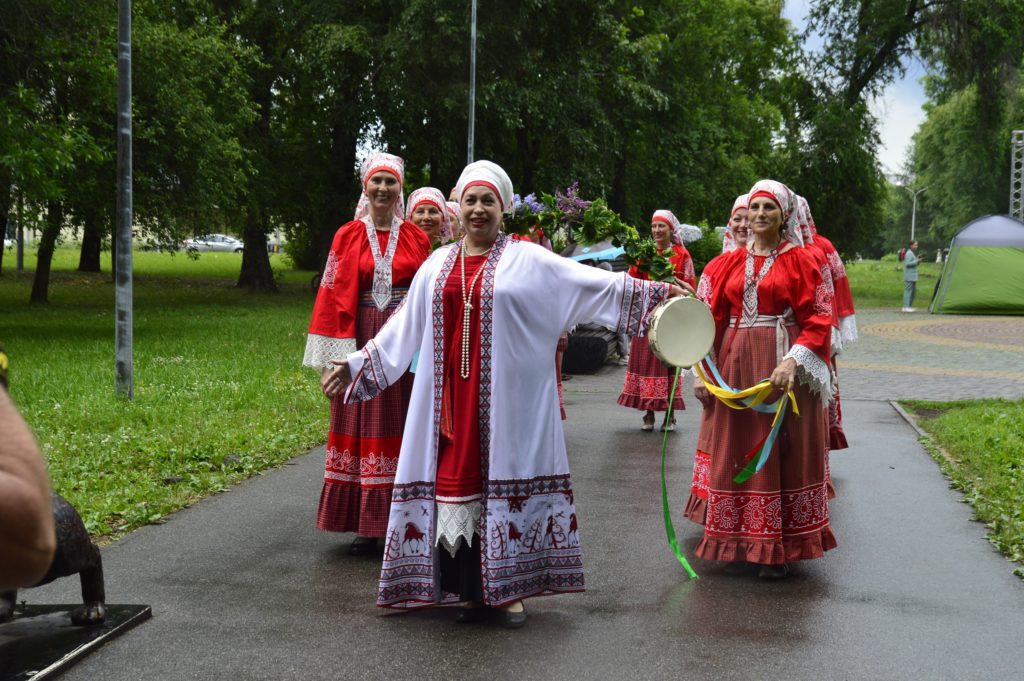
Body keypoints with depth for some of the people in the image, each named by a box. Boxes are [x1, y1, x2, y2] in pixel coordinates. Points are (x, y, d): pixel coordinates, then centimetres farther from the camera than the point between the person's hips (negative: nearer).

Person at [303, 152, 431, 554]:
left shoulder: (415, 237, 6)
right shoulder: (348, 237, 3)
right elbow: (332, 296, 0)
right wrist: (329, 358, -6)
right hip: (361, 340, 0)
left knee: (402, 426, 3)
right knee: (362, 426, 2)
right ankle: (367, 525, 9)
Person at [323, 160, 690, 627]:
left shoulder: (527, 260, 1)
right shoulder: (439, 264, 12)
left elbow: (596, 283, -2)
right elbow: (404, 326, 17)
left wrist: (659, 293, -9)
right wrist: (356, 365, 16)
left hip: (505, 400, -3)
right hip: (451, 400, 3)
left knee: (504, 480, -1)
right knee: (457, 480, 3)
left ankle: (506, 589, 10)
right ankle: (468, 589, 14)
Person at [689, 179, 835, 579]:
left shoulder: (799, 260, 0)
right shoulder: (731, 263, 11)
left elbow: (817, 320, -6)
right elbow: (711, 317, 9)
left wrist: (792, 361, -20)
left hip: (783, 368, -4)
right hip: (736, 365, 4)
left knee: (783, 452, 1)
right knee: (737, 452, 6)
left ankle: (779, 550, 9)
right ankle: (741, 544, 17)